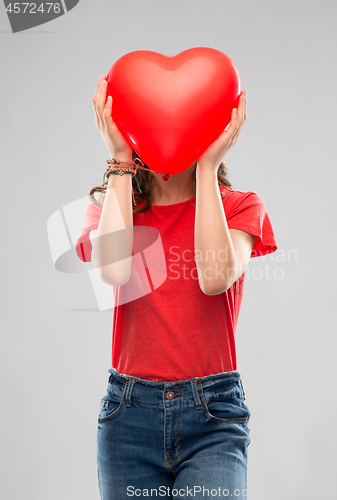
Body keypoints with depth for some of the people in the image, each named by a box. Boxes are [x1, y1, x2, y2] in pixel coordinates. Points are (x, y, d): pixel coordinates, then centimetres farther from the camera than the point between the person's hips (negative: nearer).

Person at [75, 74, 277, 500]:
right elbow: (113, 270, -17)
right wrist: (120, 161, -11)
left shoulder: (239, 207, 3)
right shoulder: (111, 206, 6)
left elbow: (216, 276, -18)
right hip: (129, 412, 2)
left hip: (212, 415, -1)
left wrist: (208, 165, -12)